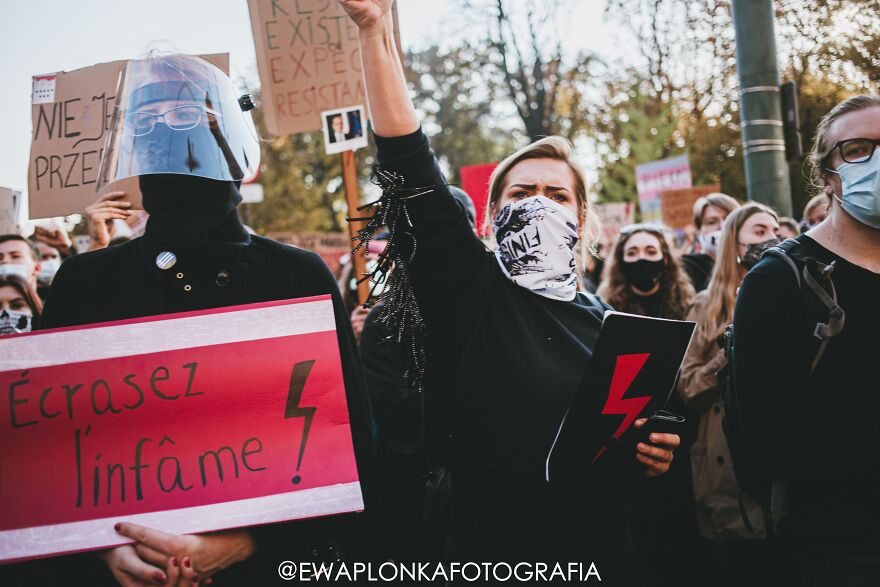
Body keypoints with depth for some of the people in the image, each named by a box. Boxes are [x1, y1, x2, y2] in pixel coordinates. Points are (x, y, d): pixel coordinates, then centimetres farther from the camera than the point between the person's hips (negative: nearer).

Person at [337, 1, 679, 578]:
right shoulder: (467, 287, -4)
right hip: (485, 558, -3)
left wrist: (656, 454, -6)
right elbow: (411, 168, -16)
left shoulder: (604, 325, 7)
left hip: (597, 557, 4)